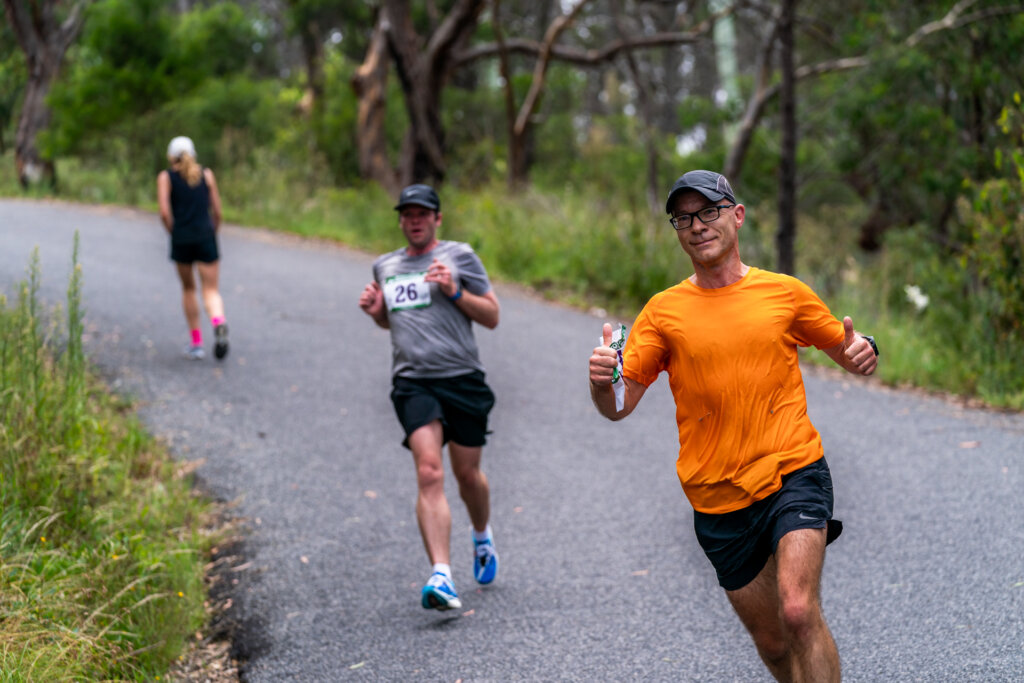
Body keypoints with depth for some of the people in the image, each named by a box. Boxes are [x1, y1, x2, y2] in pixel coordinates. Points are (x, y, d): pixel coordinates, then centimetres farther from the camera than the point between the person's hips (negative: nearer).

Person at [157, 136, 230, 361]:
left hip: (181, 240, 0)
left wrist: (174, 234, 7)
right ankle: (218, 322, -32)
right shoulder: (207, 174, 9)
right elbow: (217, 211, 5)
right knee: (211, 291, 1)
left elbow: (164, 212, -7)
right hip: (206, 238, 0)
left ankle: (196, 343, 18)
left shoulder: (166, 177, 4)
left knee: (188, 289, 18)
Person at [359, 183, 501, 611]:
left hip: (462, 378, -1)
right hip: (412, 382, 1)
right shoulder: (385, 267, 16)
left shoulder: (459, 256, 4)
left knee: (467, 474, 10)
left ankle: (483, 538, 43)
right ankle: (441, 576, -25)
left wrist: (454, 291, -13)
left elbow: (492, 317, 3)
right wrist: (375, 311, 8)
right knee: (429, 472, -17)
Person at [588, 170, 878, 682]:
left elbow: (843, 348, 15)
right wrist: (601, 381, -24)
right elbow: (618, 406, 0)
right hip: (717, 498, 2)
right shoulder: (663, 310, 3)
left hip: (793, 472, -2)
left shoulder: (786, 293, 3)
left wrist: (861, 353, -10)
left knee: (799, 613, -23)